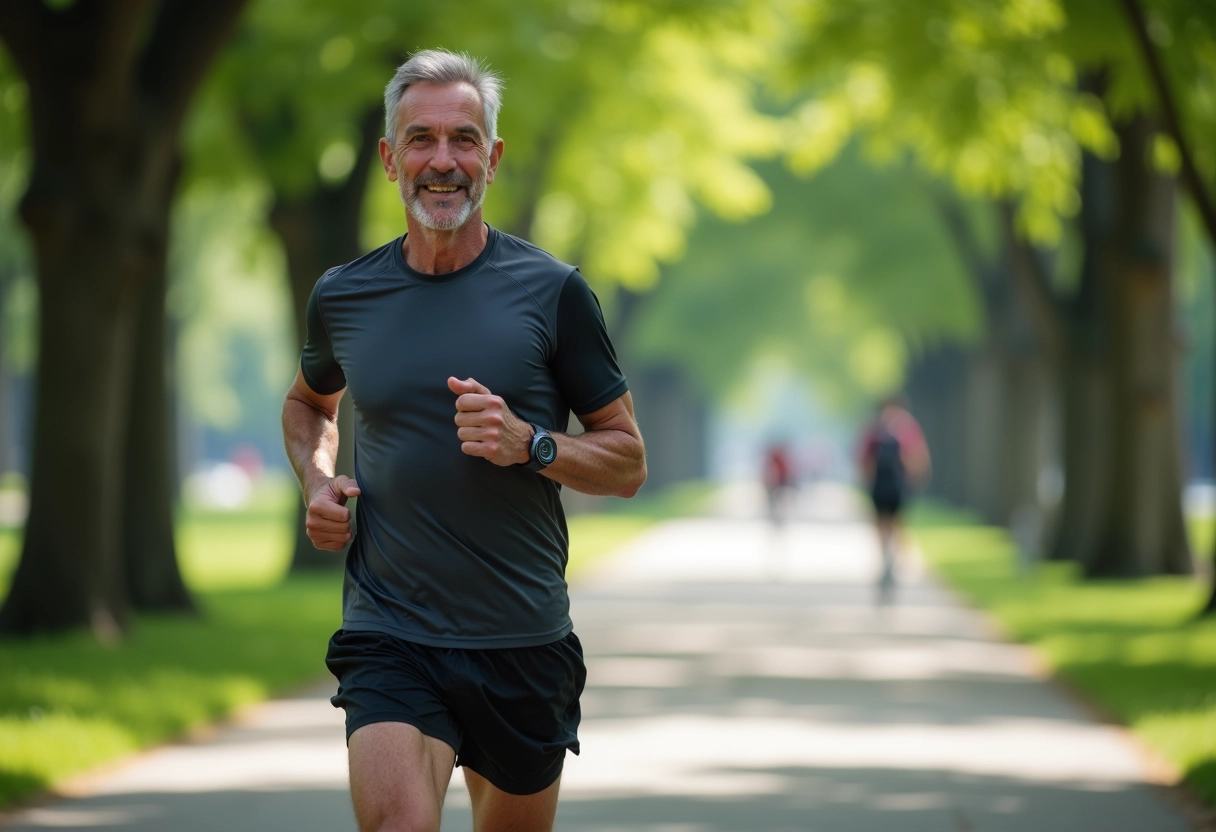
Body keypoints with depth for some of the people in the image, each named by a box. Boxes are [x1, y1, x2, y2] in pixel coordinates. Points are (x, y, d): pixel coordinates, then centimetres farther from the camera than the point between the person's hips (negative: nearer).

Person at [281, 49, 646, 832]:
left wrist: (530, 444, -17)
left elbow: (627, 463, 2)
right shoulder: (343, 296, 4)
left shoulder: (552, 292, -3)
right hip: (389, 640, 0)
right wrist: (318, 481, 6)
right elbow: (310, 402, 27)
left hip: (525, 643, 0)